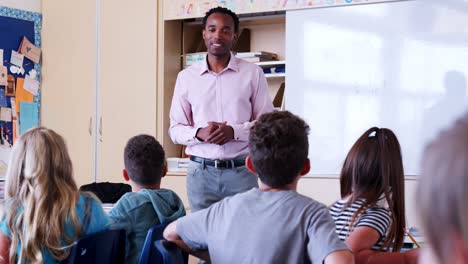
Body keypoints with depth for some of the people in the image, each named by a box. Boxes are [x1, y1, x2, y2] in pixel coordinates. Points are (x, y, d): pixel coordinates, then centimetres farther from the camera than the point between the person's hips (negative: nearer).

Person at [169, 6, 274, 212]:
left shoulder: (253, 73, 2)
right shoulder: (186, 77, 7)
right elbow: (175, 129, 8)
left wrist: (234, 131, -15)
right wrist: (199, 133, -13)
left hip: (241, 170, -1)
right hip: (201, 172, 2)